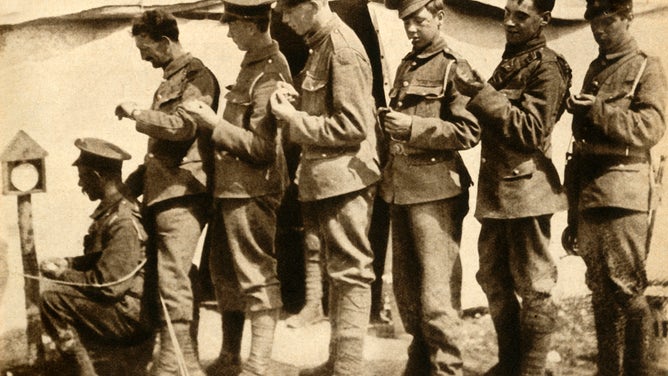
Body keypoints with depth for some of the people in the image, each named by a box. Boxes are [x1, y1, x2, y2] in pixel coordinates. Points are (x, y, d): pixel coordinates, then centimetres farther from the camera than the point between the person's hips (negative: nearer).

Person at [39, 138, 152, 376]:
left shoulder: (124, 223, -22)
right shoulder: (110, 211, 10)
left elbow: (109, 285, -24)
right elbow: (100, 260, 23)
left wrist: (62, 275, -10)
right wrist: (67, 263, 6)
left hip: (132, 316, -11)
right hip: (118, 304, 11)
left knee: (52, 297, -18)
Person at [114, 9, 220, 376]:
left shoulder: (196, 76, -5)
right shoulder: (169, 82, 22)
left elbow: (182, 126, -19)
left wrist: (135, 113, -7)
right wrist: (131, 184, 21)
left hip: (182, 193, -9)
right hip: (162, 194, 10)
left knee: (173, 282, -12)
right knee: (177, 281, 11)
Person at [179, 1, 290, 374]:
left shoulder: (270, 73, -17)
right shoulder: (254, 63, 12)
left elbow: (261, 147, -21)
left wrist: (214, 122, -22)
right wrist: (212, 120, 10)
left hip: (250, 191, -10)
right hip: (233, 188, 10)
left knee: (257, 277, -2)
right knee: (225, 272, 19)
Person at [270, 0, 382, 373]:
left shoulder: (342, 48, -16)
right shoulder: (320, 45, 13)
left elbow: (352, 125, -21)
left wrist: (293, 118, -14)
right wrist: (297, 100, 3)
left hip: (343, 176, -10)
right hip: (325, 178, 10)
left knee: (351, 272, -3)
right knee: (338, 269, 17)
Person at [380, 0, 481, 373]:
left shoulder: (453, 66, -5)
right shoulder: (405, 66, 18)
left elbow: (469, 132, -14)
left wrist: (414, 127, -20)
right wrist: (390, 122, 12)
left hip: (435, 191, -8)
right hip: (402, 190, 8)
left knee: (437, 296, -7)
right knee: (406, 292, 13)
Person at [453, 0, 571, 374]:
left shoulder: (546, 67, -9)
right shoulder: (508, 63, 17)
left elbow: (531, 132, -18)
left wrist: (480, 93, -20)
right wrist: (476, 91, 7)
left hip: (525, 188, -9)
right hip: (495, 189, 9)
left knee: (534, 285, 1)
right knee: (494, 279, 15)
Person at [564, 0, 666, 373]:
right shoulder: (594, 70, 20)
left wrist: (599, 110, -22)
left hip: (623, 192, -6)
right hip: (589, 193, 6)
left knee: (626, 289, -6)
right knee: (600, 290, 9)